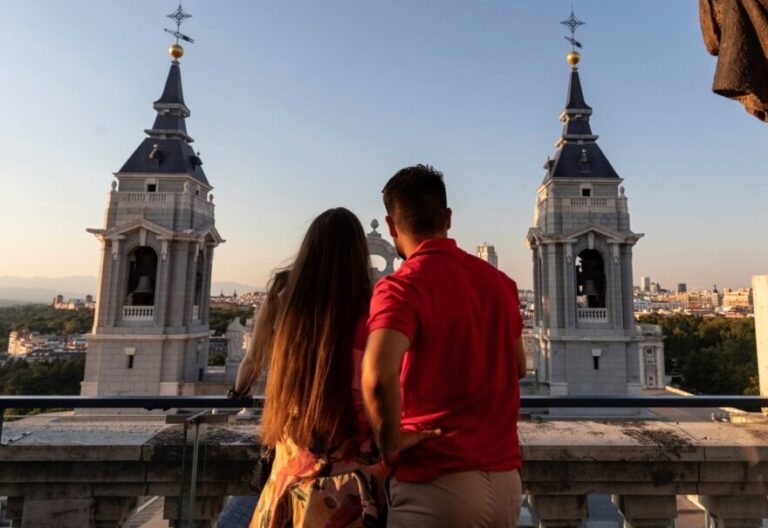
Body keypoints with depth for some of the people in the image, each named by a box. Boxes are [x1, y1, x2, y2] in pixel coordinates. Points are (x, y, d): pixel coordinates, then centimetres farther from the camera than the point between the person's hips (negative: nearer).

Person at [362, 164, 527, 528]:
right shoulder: (499, 280, 3)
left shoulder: (401, 286, -17)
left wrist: (391, 442, -16)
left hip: (436, 483, -6)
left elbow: (378, 376, -33)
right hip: (505, 478, 7)